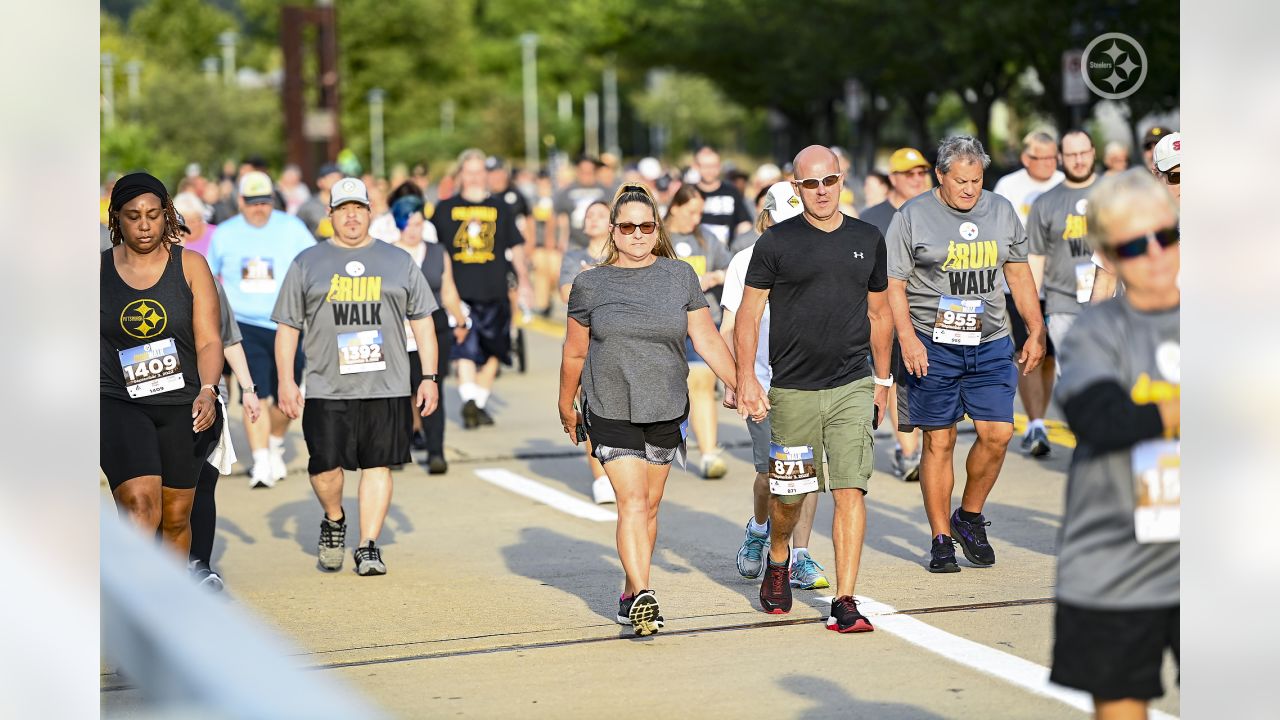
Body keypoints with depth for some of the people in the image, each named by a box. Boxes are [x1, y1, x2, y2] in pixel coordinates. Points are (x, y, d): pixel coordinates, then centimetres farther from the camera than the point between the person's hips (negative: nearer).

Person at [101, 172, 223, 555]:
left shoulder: (189, 265, 2)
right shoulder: (99, 269, 3)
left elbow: (208, 341, -2)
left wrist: (208, 390, -19)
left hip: (182, 406, 2)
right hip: (118, 404, -2)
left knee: (176, 517, 9)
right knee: (141, 506, -21)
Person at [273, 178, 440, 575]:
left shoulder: (398, 261, 12)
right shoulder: (307, 263, 9)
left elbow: (421, 320, 13)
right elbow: (287, 325, 9)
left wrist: (429, 377, 6)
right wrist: (286, 380, 0)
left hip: (386, 389, 1)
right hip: (327, 390, 0)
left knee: (377, 466, -2)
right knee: (325, 465, -4)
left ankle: (368, 547, 5)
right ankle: (334, 521, 24)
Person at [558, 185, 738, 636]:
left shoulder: (680, 277, 4)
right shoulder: (590, 284, 1)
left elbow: (707, 340, 4)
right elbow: (574, 353, 10)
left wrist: (740, 387, -3)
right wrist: (566, 407, 17)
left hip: (665, 411, 2)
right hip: (611, 412, -2)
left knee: (650, 505, 9)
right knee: (632, 502, -14)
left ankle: (630, 594, 23)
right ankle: (642, 596, -20)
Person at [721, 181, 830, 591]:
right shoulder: (746, 262, 3)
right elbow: (729, 329, 5)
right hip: (762, 384, -2)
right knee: (771, 473, -3)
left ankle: (800, 559, 0)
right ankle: (759, 529, 29)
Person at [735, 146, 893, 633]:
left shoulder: (868, 240, 8)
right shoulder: (776, 243, -1)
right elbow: (748, 314, 0)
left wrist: (881, 379, 18)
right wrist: (745, 378, -10)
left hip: (853, 387, 1)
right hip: (793, 390, -1)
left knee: (850, 491, -9)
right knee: (789, 493, 10)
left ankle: (844, 601, -8)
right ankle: (778, 561, 41)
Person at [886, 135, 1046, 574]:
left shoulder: (1001, 212, 11)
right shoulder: (912, 217, -1)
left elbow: (1019, 275, 19)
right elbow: (893, 285, -2)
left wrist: (1035, 332, 14)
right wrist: (907, 338, -14)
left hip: (990, 344, 3)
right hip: (933, 346, -3)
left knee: (998, 434, -6)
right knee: (939, 441, -1)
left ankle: (969, 518, 16)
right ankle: (941, 540, 8)